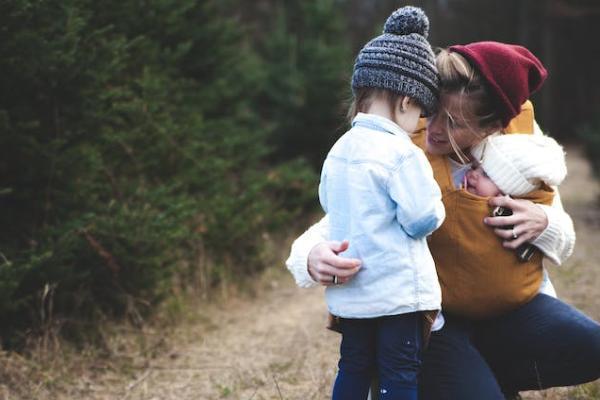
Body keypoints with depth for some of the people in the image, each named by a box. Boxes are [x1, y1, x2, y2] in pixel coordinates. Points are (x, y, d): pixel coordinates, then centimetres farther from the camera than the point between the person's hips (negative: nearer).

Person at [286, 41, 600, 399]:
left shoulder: (522, 129, -7)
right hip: (434, 319, -3)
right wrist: (314, 257, -43)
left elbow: (564, 241, 4)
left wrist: (542, 222, -21)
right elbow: (332, 229, -18)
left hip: (511, 307, 3)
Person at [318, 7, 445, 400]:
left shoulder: (339, 150, 6)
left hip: (349, 291, 7)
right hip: (397, 289, -7)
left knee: (354, 366, 17)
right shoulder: (403, 153, -17)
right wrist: (436, 205, 4)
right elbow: (422, 220, -17)